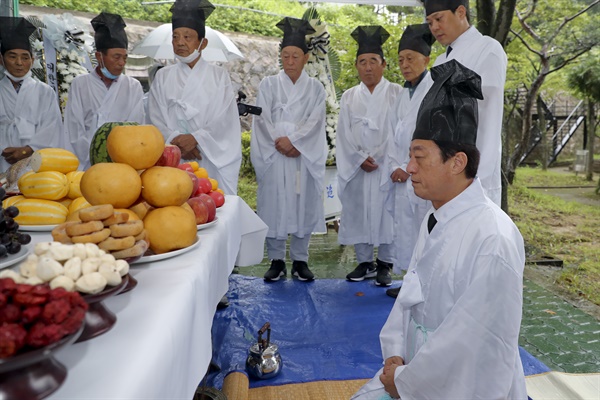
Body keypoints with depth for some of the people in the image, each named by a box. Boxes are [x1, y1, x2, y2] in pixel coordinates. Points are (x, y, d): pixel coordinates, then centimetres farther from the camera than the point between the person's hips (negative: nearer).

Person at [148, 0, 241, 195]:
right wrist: (175, 140, -16)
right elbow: (156, 120, 3)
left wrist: (196, 138, -18)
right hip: (171, 162, 1)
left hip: (211, 161, -1)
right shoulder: (162, 77, 11)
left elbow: (225, 121, -4)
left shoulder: (219, 76, 6)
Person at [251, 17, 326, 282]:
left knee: (303, 206, 2)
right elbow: (263, 119, 0)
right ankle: (277, 261, 11)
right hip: (273, 156, 0)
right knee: (274, 206, 0)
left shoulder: (315, 88, 9)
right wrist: (280, 143, -12)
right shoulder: (268, 85, 9)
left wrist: (293, 140, -15)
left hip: (305, 156, 0)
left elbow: (315, 120, -3)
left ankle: (300, 261, 13)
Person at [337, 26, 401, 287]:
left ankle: (384, 264, 12)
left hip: (386, 166, -2)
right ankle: (365, 262, 16)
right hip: (356, 168, 3)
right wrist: (360, 159, -7)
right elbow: (344, 134, 5)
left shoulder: (396, 94, 2)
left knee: (385, 212, 0)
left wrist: (376, 158, -13)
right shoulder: (349, 97, 10)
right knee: (358, 212, 4)